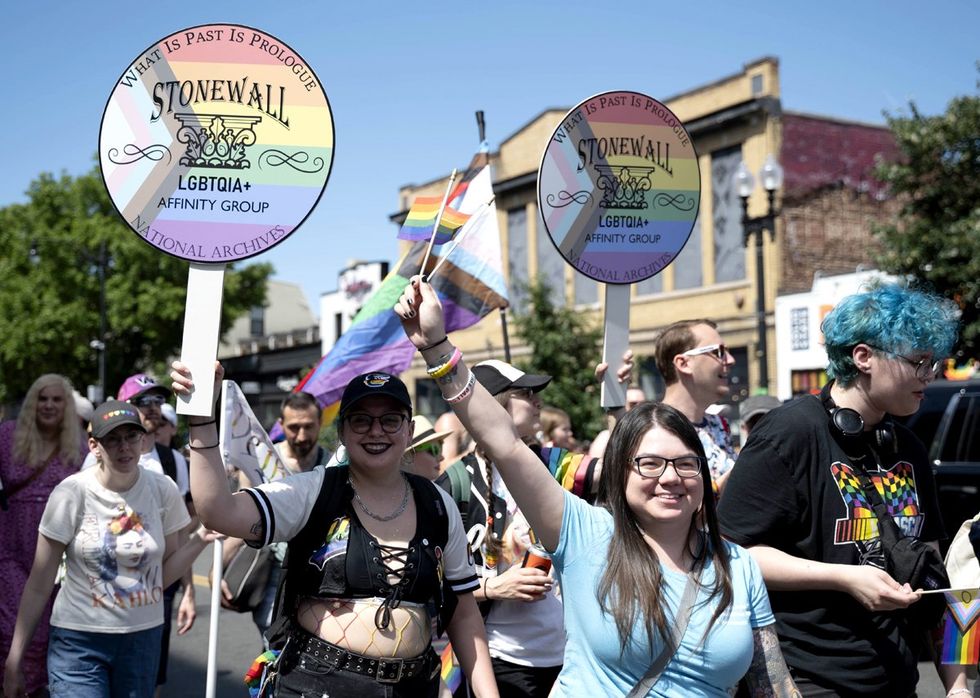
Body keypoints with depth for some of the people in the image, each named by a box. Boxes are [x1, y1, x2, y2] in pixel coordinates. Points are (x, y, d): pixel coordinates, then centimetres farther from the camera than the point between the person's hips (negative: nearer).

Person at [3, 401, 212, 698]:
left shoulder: (162, 489, -4)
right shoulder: (71, 493, -11)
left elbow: (163, 575, 3)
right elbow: (38, 586, -5)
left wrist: (200, 540, -12)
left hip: (144, 638, 3)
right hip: (79, 640, -3)